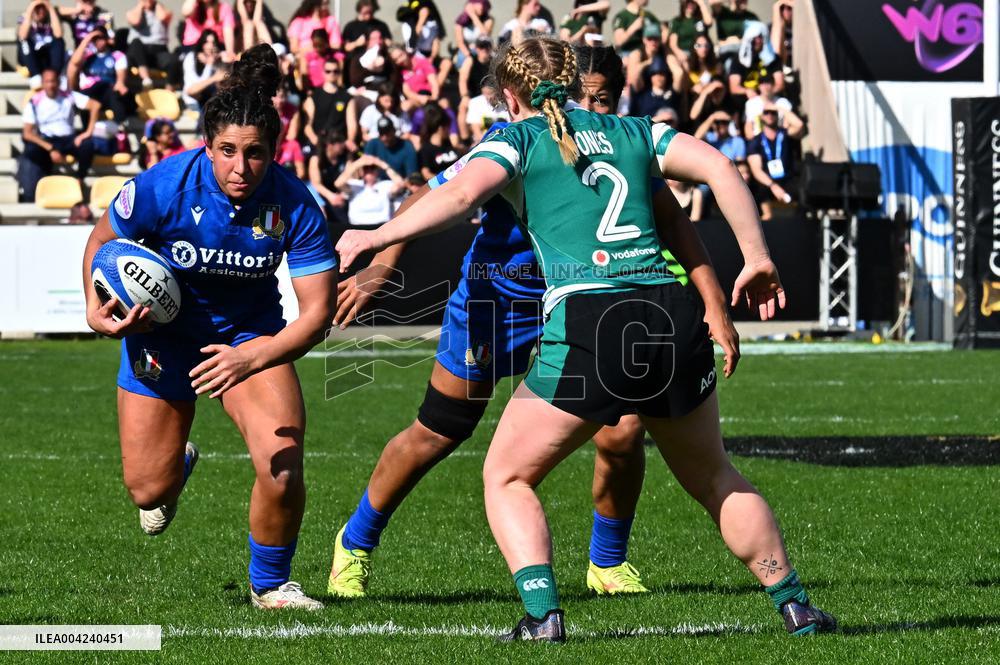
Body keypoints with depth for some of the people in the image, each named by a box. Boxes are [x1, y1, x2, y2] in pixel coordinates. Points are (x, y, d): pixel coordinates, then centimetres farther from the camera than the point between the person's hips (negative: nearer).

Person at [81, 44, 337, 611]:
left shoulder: (293, 204, -25)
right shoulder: (164, 187, -26)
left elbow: (318, 309, -22)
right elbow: (102, 240, -4)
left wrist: (253, 358, -35)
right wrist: (96, 309, -18)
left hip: (250, 334, 0)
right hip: (163, 328, 0)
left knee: (282, 467, -20)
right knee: (148, 489, 1)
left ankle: (271, 584, 9)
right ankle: (179, 464, 42)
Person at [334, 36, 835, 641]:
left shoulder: (520, 138, 9)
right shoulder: (632, 132, 20)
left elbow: (461, 194, -9)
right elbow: (719, 167, 9)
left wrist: (376, 237, -7)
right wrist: (757, 258, 12)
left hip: (587, 326, -4)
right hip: (674, 314, 4)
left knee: (507, 477, 13)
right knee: (715, 480, 25)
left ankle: (543, 615, -5)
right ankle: (794, 604, 22)